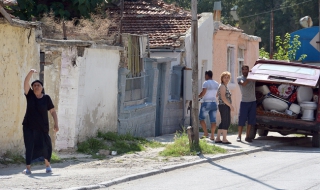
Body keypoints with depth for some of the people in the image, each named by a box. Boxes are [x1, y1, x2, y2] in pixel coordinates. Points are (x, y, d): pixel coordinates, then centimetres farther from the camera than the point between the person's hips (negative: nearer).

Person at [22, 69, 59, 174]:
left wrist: (56, 124, -6)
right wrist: (31, 73, -29)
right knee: (29, 146, -5)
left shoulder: (46, 98, 0)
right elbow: (26, 83, -13)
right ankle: (28, 168, -2)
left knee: (46, 146, 5)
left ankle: (47, 164, 30)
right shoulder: (30, 95, 0)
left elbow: (53, 111, 2)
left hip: (42, 127, 0)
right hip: (29, 127, 0)